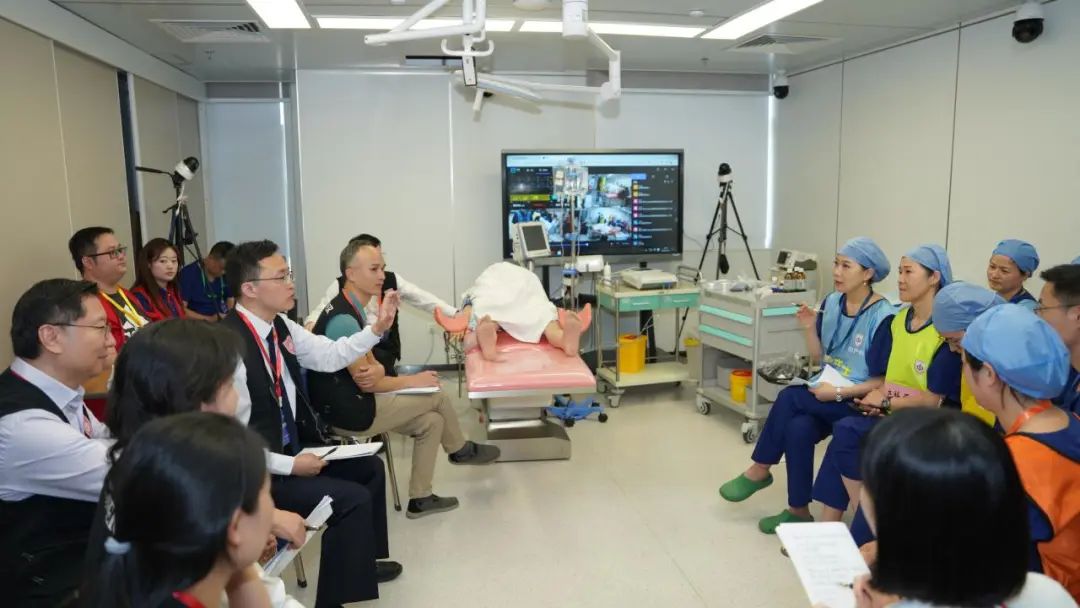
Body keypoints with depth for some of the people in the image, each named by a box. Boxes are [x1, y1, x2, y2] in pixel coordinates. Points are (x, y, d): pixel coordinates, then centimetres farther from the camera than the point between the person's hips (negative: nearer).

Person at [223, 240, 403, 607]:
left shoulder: (279, 326, -3)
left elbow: (329, 356, 10)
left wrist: (377, 328, -2)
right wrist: (289, 465, -22)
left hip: (292, 446, 10)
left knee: (370, 468, 16)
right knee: (352, 498, -17)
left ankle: (362, 561, 38)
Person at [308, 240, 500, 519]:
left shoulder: (355, 309, 7)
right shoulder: (343, 319, -25)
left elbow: (369, 361, 10)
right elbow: (365, 382, -21)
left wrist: (379, 371, -14)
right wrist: (413, 380, -8)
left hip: (355, 400, 9)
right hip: (351, 410, -9)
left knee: (431, 421, 7)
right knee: (436, 396, -2)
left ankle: (420, 499, 17)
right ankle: (460, 450, 25)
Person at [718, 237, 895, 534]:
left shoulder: (882, 317, -17)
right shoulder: (831, 303, 3)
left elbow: (883, 381, -14)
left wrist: (838, 392, -21)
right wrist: (809, 328, -7)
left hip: (858, 402, -6)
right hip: (825, 393, 6)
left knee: (790, 398, -25)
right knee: (797, 427, -24)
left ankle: (759, 471, -6)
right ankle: (798, 510, -8)